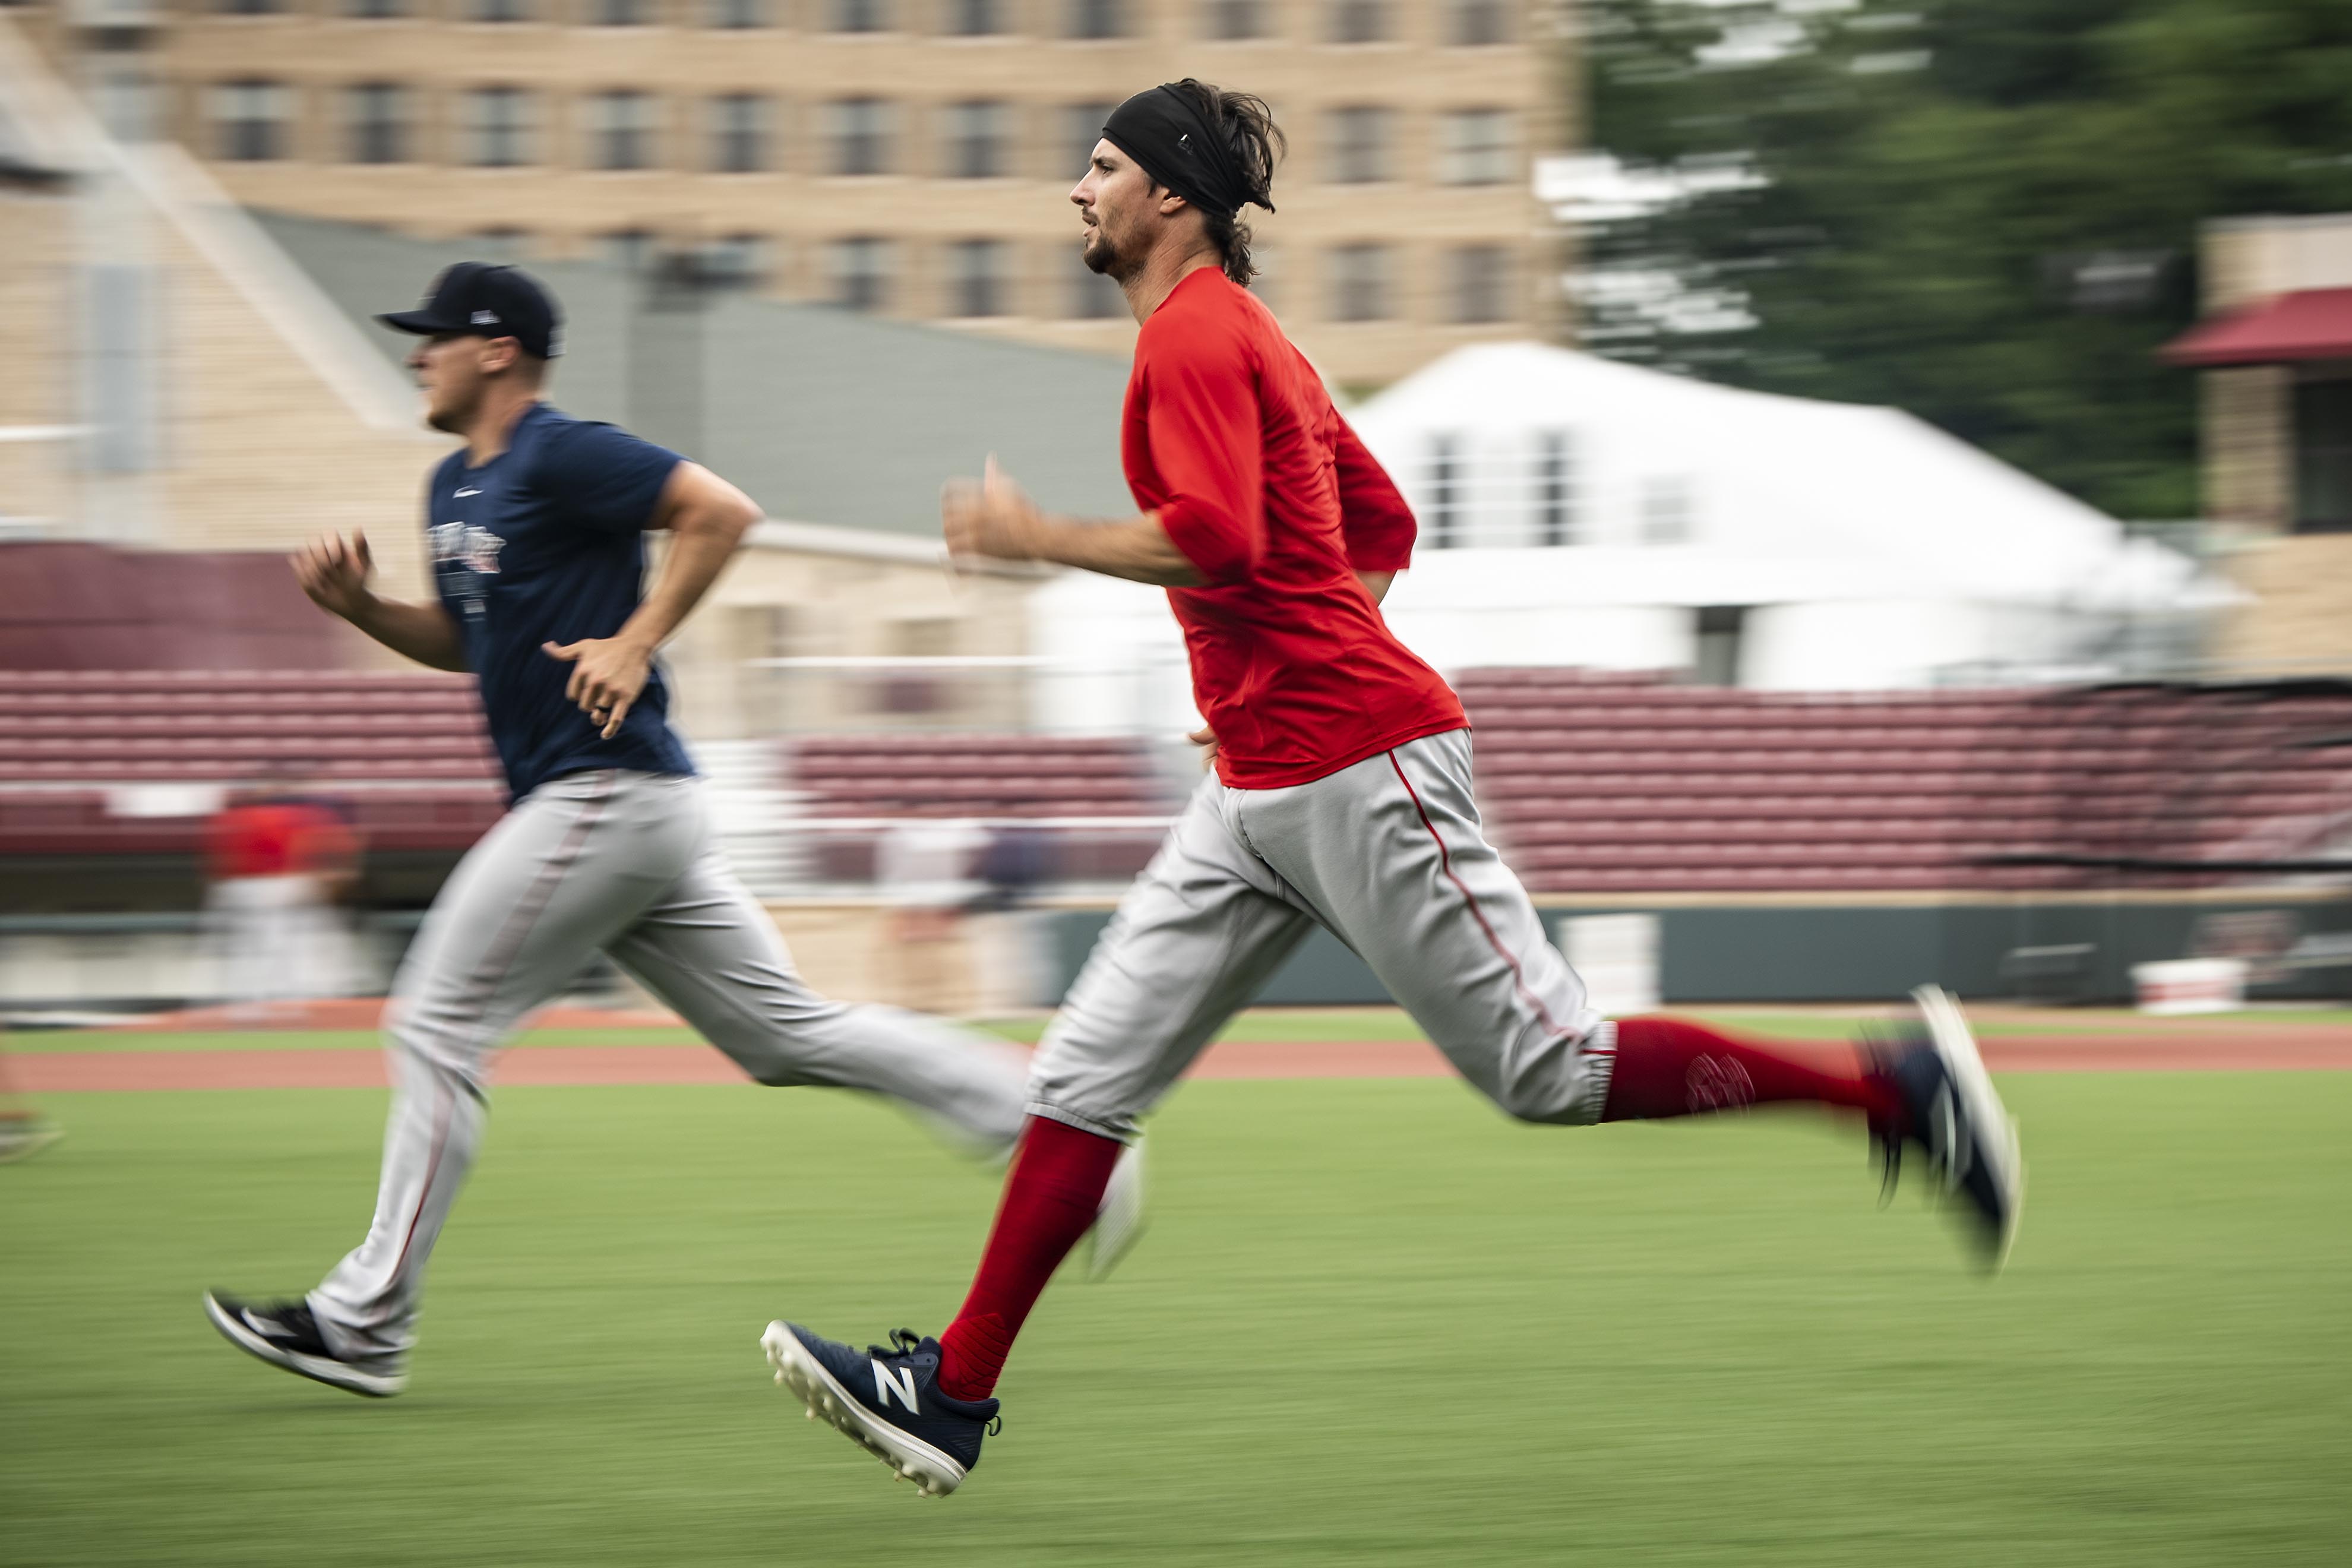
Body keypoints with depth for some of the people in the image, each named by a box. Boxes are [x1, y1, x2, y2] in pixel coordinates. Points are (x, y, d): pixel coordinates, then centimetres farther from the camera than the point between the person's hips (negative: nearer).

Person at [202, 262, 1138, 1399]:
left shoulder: (561, 458, -11)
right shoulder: (457, 486, 19)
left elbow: (723, 510, -18)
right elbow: (461, 640, 28)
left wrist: (636, 642, -21)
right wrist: (361, 607, 11)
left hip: (607, 793, -10)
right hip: (612, 809, 10)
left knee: (436, 1027, -7)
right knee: (788, 1034, 9)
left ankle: (365, 1321, -4)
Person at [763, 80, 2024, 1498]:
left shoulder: (1196, 337, -11)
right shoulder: (1249, 339, 20)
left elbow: (1217, 540, -26)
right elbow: (1384, 527, 25)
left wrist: (1036, 538, -15)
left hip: (1360, 770, -10)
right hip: (1263, 794, 10)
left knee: (1553, 1072, -6)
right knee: (1086, 1076, 4)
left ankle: (1902, 1086, 1)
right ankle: (956, 1393, 3)